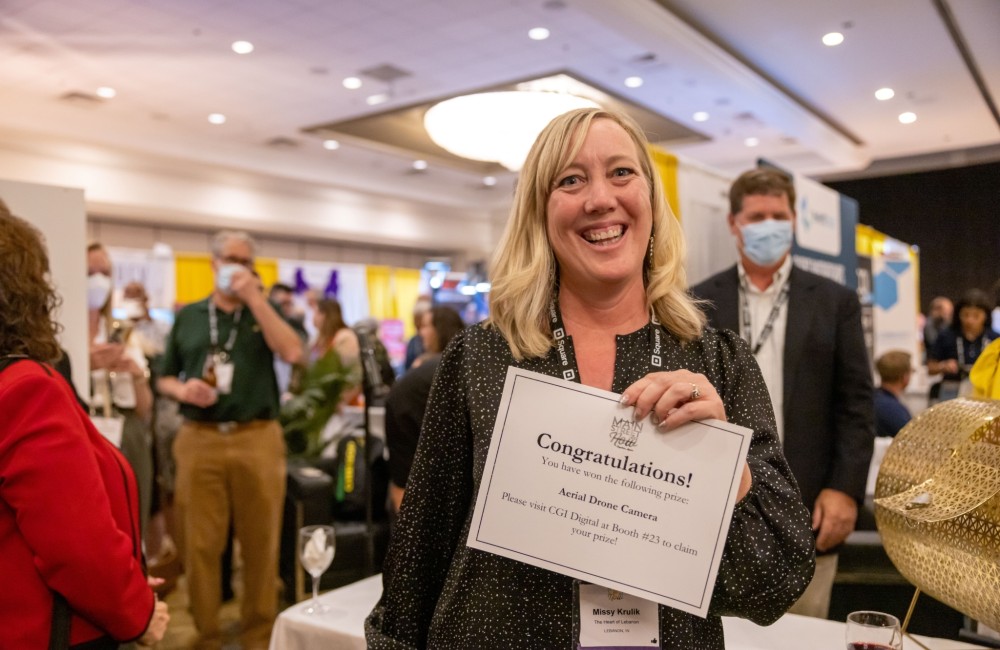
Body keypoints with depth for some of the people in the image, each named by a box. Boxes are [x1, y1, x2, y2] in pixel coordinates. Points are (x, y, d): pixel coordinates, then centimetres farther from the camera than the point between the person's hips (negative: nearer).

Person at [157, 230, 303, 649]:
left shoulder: (266, 312, 9)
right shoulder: (188, 316, 12)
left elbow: (292, 353, -12)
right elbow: (165, 378, 15)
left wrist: (254, 298, -11)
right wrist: (182, 389, -8)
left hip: (258, 439, -1)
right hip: (199, 440, 1)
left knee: (260, 543, 6)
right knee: (200, 544, 5)